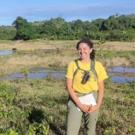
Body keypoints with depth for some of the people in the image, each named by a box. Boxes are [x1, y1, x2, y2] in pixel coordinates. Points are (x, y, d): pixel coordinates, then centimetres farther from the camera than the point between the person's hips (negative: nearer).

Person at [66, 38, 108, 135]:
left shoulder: (97, 65, -1)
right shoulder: (73, 64, -4)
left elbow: (101, 88, 2)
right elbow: (69, 86, -7)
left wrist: (98, 105, -9)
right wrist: (80, 104, -13)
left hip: (91, 101, 1)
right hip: (75, 101, -1)